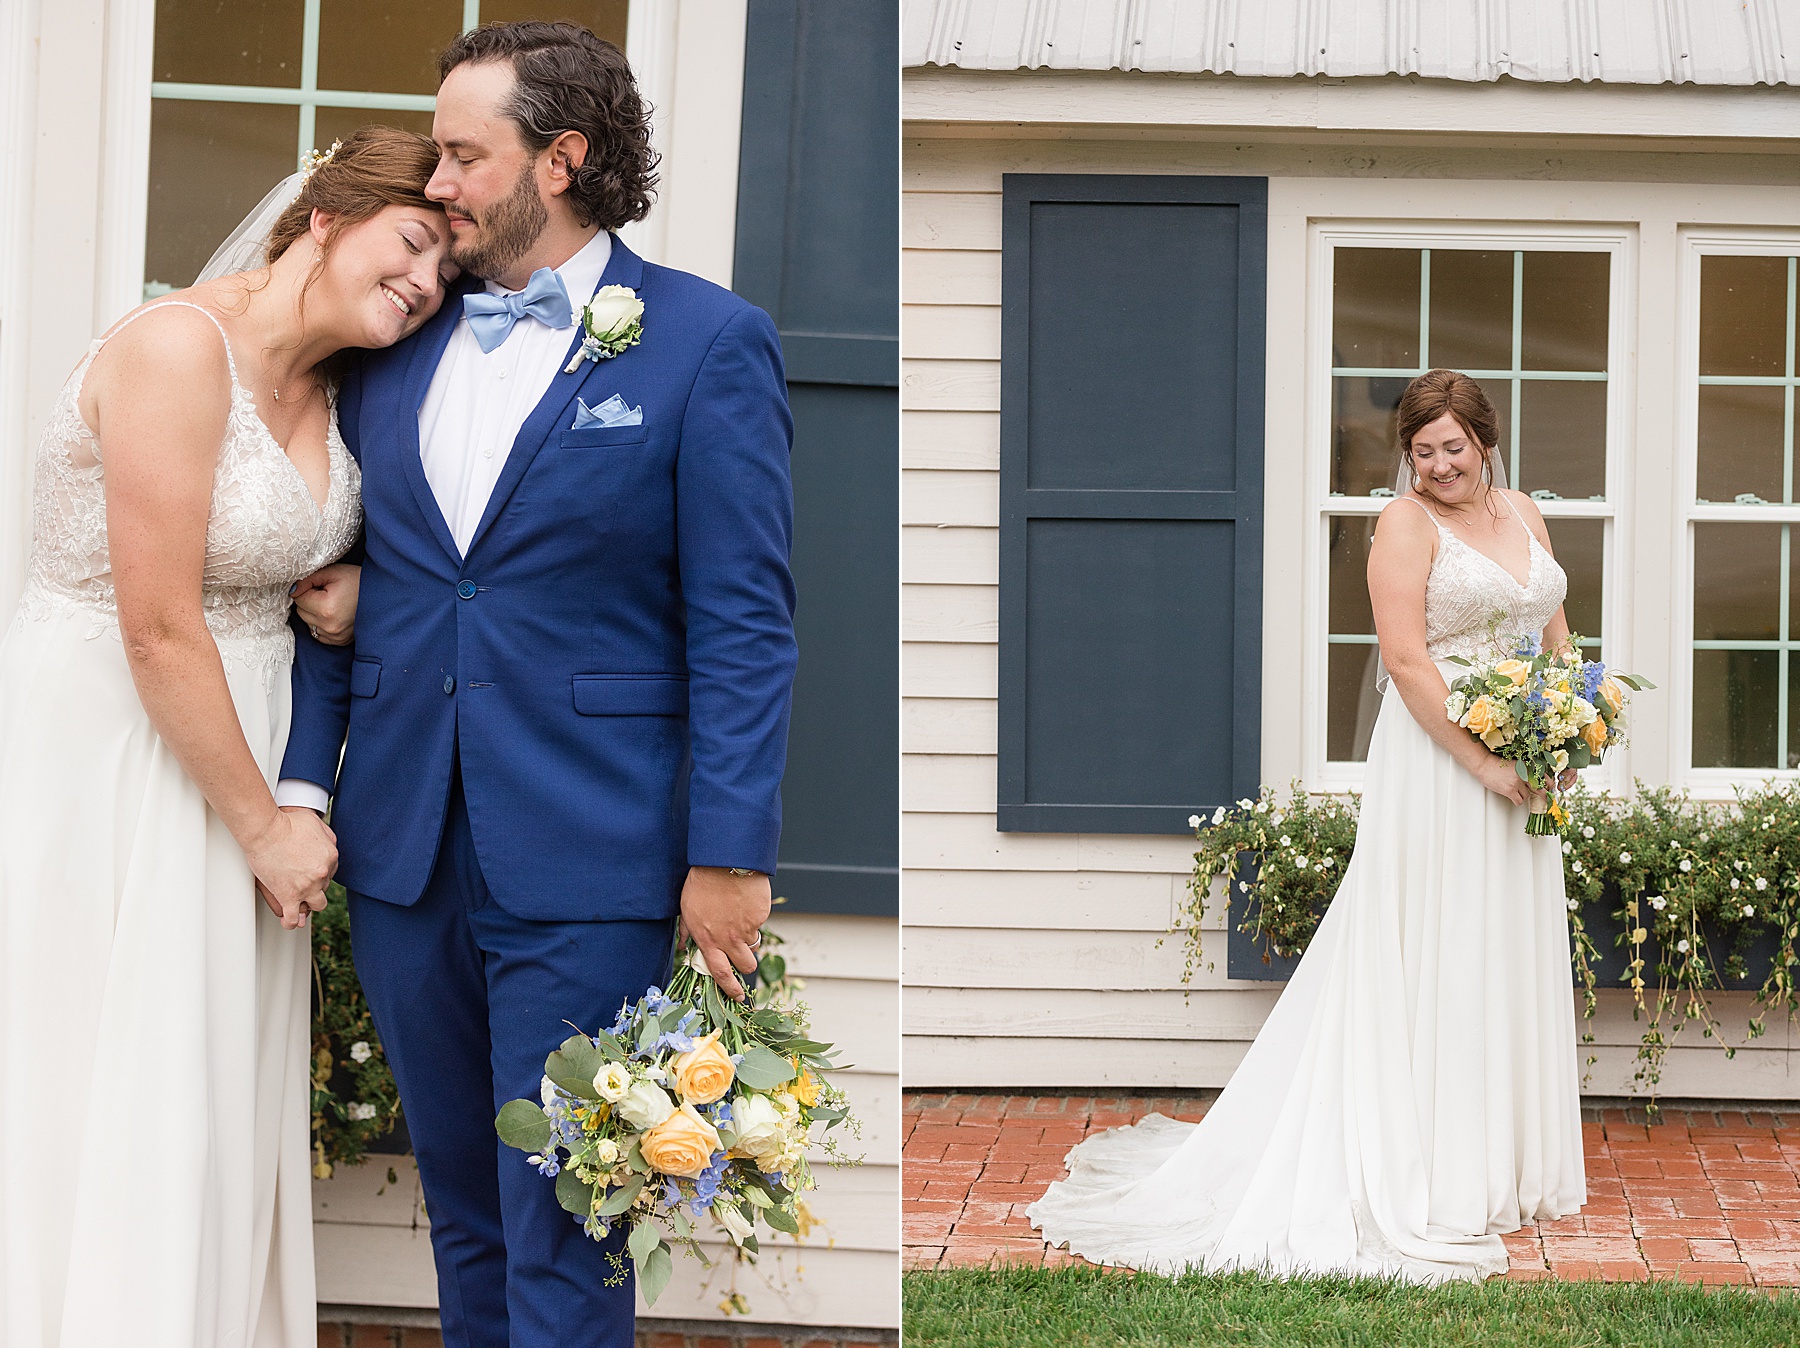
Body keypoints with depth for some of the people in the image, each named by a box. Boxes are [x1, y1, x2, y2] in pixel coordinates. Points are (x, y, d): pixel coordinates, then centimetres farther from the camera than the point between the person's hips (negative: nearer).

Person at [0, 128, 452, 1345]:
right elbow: (160, 627, -20)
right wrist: (265, 825, -13)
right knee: (109, 1089, -3)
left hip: (229, 738, 8)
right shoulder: (180, 346, -18)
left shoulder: (326, 390, 7)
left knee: (226, 1095, 10)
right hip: (104, 752, -8)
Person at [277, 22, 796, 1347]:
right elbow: (346, 578, 16)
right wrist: (302, 785, 6)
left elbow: (743, 623, -7)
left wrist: (730, 853, -12)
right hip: (403, 854, 5)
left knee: (561, 1234, -2)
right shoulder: (395, 346, 12)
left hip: (584, 869, -5)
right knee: (461, 1205, 15)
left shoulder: (708, 341, -4)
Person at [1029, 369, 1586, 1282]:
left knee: (1515, 958, 12)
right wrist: (1485, 762, -20)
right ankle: (1438, 1180, 3)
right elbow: (1407, 659, -16)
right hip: (1439, 758, -7)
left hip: (1522, 770, 7)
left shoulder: (1523, 515, 13)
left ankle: (1510, 1165, 23)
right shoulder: (1406, 525, -8)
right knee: (1433, 959, -3)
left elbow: (1555, 632, 18)